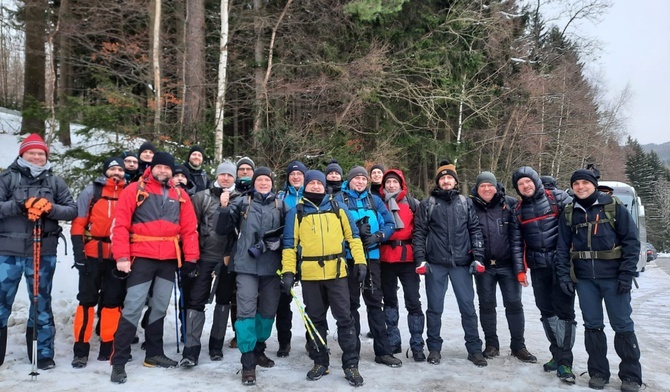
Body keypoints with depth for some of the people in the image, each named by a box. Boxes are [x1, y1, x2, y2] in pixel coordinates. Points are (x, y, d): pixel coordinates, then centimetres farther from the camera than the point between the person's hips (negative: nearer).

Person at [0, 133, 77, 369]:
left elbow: (72, 210, 3)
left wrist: (50, 208, -14)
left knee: (41, 303, 9)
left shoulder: (55, 181, 9)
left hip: (44, 252, 1)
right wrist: (19, 205, -19)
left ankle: (44, 353, 19)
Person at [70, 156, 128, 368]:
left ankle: (107, 347, 15)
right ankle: (81, 349, 8)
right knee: (87, 300, 2)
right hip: (93, 254, -2)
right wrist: (78, 252, -9)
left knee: (113, 301, 6)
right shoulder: (91, 191, 2)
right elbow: (78, 223, -1)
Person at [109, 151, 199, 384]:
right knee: (133, 308, -6)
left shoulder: (180, 195, 11)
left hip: (169, 260, 4)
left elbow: (189, 228, 9)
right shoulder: (135, 190, -1)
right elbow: (120, 224, -6)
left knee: (160, 308, 13)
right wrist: (122, 256, -14)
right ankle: (119, 362, 2)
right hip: (141, 258, -4)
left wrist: (191, 257, 2)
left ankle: (154, 354, 27)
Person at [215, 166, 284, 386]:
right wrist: (225, 209, -13)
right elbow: (222, 230, 4)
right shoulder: (242, 203, 7)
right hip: (246, 265, -2)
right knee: (246, 310, -9)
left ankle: (258, 349, 33)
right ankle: (248, 362, -2)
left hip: (271, 266, 2)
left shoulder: (280, 206, 9)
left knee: (268, 310, 11)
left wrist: (276, 241, -8)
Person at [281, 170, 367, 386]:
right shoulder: (296, 212, 6)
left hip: (337, 272, 0)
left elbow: (353, 235, 10)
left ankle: (351, 365, 10)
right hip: (310, 274, 0)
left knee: (345, 318, 1)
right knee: (315, 319, 10)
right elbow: (289, 243, 3)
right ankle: (320, 362, 23)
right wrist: (288, 271, -5)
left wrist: (360, 262, 1)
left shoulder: (338, 208, 9)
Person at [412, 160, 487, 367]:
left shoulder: (466, 203, 8)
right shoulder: (427, 204, 4)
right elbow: (419, 233, 1)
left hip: (461, 264, 1)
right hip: (435, 264, -1)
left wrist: (478, 258, -1)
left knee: (468, 306, 4)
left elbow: (475, 230, 7)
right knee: (435, 308, 7)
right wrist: (420, 260, -6)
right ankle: (434, 348, 20)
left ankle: (474, 349, 16)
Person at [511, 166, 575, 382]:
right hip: (537, 267, 4)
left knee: (564, 310, -4)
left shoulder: (557, 198, -2)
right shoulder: (518, 209, 10)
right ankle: (557, 354, 22)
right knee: (546, 311, 10)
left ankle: (565, 361, 2)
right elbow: (517, 240, 11)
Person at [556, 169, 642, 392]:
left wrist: (627, 274, -11)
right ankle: (598, 373, 19)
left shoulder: (614, 207, -3)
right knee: (592, 325, 8)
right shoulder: (569, 214, 7)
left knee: (622, 325, 3)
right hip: (584, 279, 3)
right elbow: (562, 247, 8)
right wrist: (563, 275, -2)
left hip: (614, 277, -3)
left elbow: (631, 241, -5)